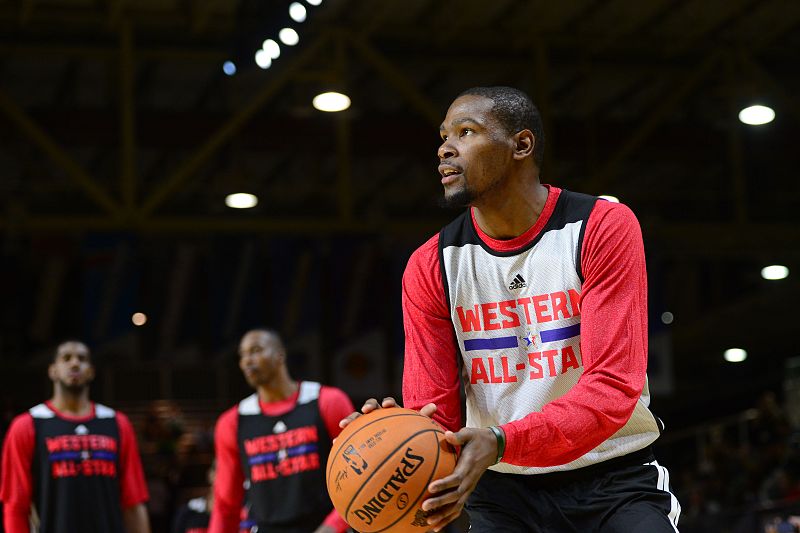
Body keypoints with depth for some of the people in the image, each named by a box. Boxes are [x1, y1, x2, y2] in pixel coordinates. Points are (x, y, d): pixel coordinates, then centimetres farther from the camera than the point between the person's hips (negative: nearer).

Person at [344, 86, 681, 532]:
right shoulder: (430, 266, -2)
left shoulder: (603, 227, -11)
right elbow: (434, 411, -3)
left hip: (613, 478, -3)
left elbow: (613, 388, -20)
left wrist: (500, 442, -35)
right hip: (503, 490, 3)